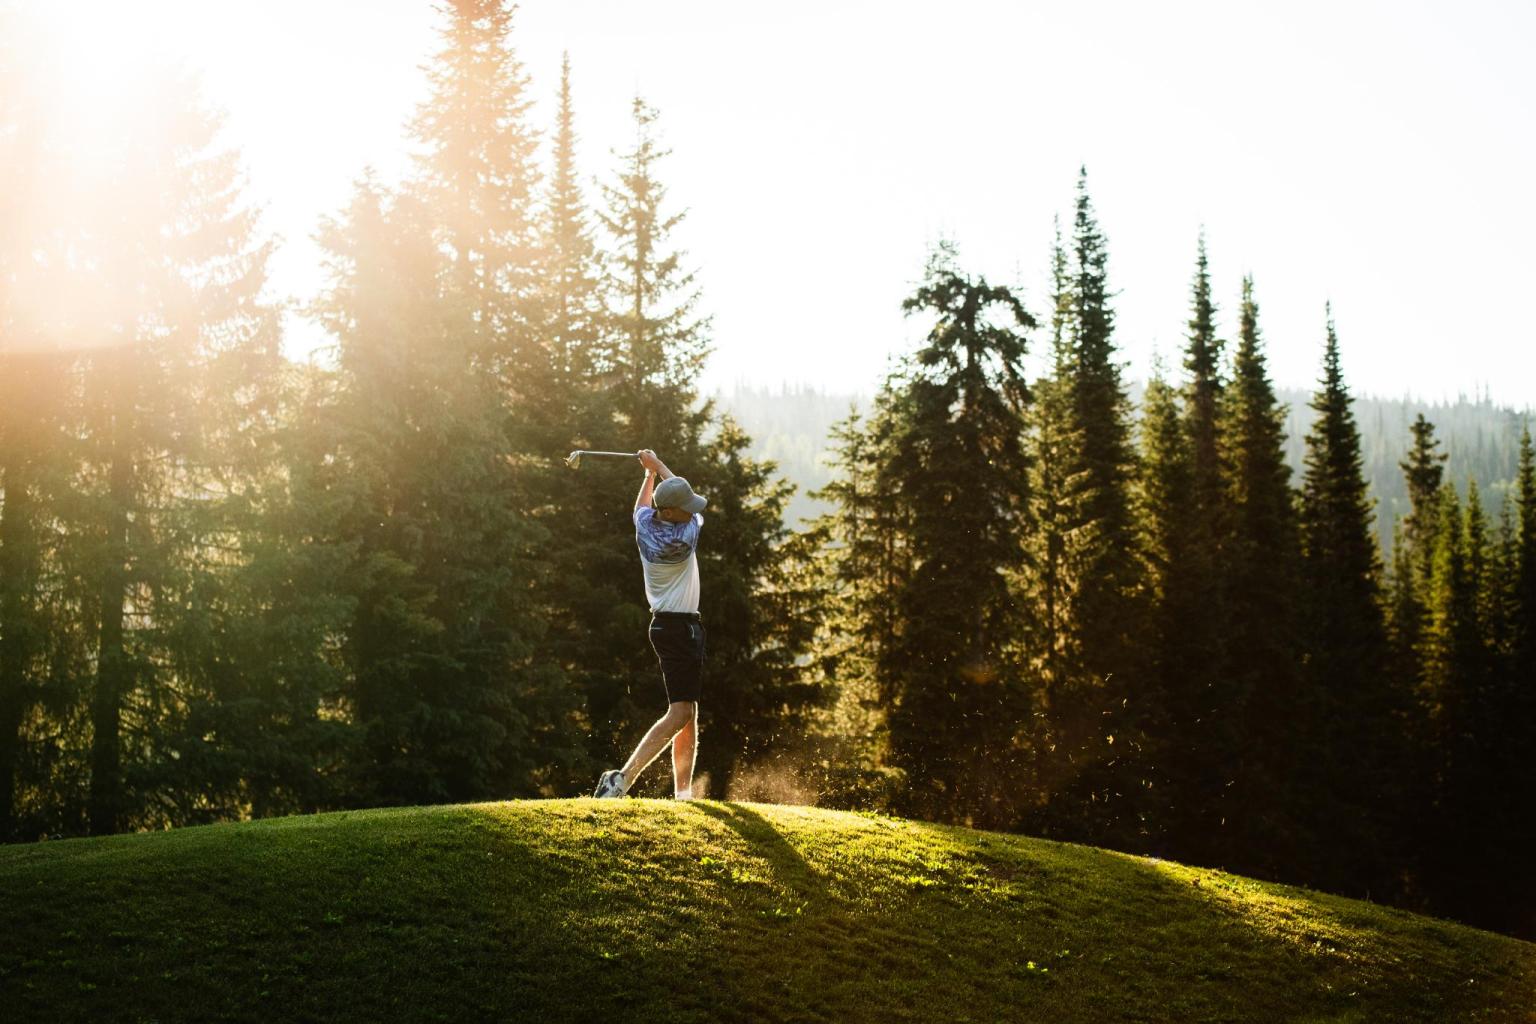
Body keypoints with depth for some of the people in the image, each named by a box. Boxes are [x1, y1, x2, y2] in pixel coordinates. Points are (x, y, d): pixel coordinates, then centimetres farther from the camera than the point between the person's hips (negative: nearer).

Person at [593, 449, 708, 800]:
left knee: (689, 713, 11)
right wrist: (658, 464, 11)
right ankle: (624, 777, -24)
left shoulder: (644, 525, -1)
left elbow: (643, 505, 25)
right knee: (680, 712, -14)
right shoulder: (685, 537, -20)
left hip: (665, 624, 9)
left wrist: (650, 472, 39)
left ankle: (683, 792, 10)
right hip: (681, 627, -9)